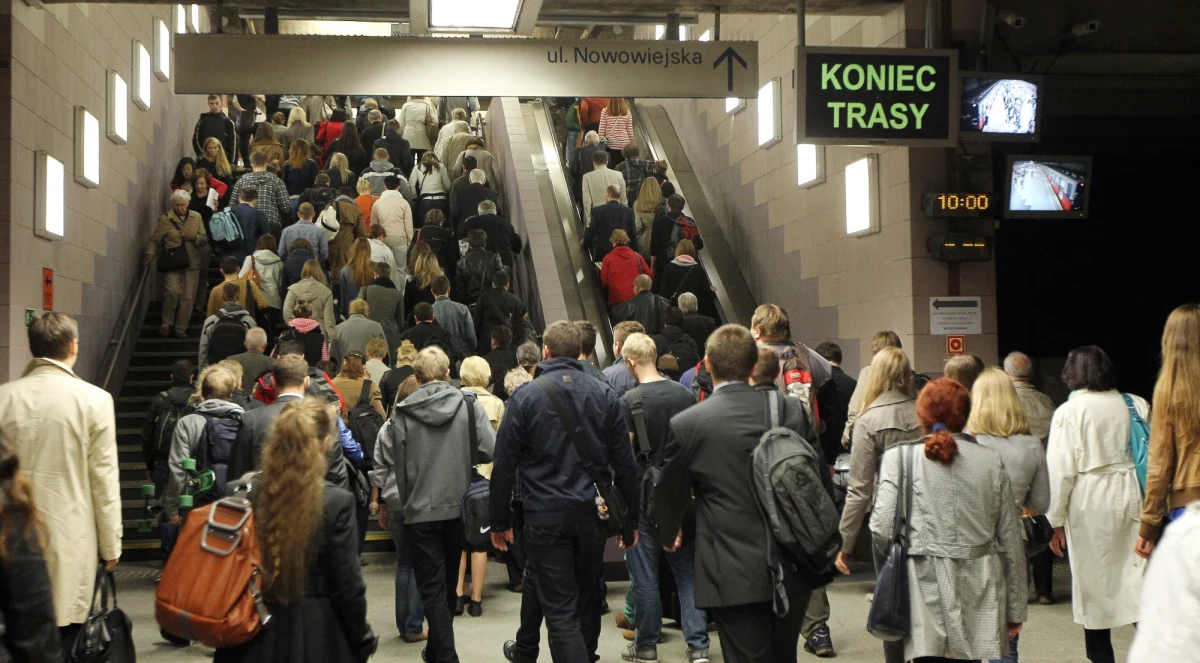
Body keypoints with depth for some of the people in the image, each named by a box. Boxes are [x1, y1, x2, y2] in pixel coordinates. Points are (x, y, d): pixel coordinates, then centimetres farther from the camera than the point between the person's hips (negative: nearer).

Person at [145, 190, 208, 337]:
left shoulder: (196, 218, 10)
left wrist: (194, 237, -9)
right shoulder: (165, 219, 2)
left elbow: (205, 240, 11)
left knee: (188, 297, 2)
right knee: (173, 291, -19)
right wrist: (150, 254, -13)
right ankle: (166, 323, 0)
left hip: (191, 263, 3)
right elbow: (155, 240, 3)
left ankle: (181, 328, 14)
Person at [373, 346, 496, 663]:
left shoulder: (401, 414, -9)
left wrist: (387, 501, 8)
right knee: (448, 583, 19)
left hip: (418, 509, -2)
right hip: (457, 506, 3)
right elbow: (489, 451, -7)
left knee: (432, 587, 2)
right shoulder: (470, 407, -8)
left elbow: (383, 460, -5)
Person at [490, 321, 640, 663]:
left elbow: (504, 467, -6)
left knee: (560, 608, 0)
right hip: (593, 515, 3)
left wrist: (500, 522, 4)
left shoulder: (524, 398, -6)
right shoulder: (605, 394, 1)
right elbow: (624, 463, 1)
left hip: (546, 519, -3)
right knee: (587, 597, 20)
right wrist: (630, 518, 9)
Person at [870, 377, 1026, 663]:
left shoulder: (899, 457, -3)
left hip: (926, 589, -2)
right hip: (981, 595, 2)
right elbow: (1011, 540, 8)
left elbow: (882, 529, -10)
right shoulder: (992, 461, 5)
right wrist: (1015, 609, 16)